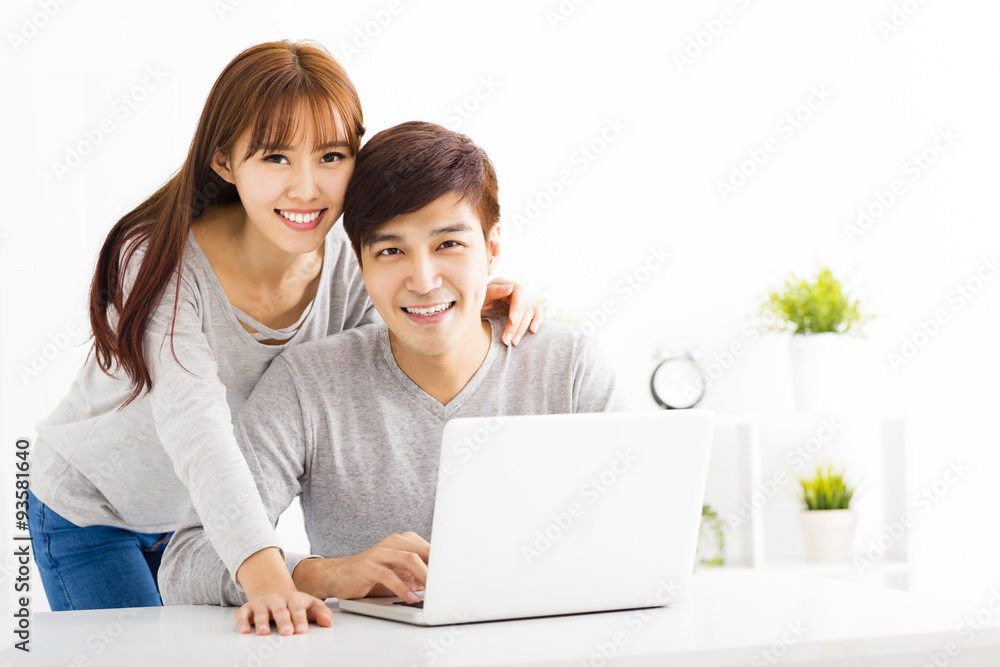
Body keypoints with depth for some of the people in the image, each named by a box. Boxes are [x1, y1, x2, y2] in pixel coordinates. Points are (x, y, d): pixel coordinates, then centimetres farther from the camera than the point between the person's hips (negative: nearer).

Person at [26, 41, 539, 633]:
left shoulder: (344, 260, -18)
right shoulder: (164, 263, -33)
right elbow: (195, 428, -45)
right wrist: (263, 570, -59)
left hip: (202, 518, 4)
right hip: (90, 511, -4)